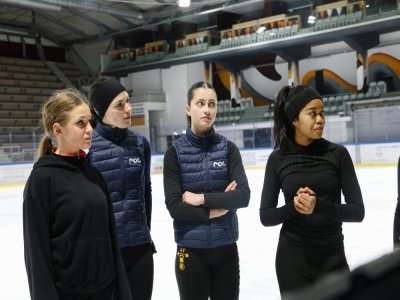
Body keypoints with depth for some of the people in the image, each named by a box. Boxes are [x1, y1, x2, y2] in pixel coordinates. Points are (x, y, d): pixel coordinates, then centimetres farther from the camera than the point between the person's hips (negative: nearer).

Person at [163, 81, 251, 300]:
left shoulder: (228, 148, 0)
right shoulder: (175, 152, -5)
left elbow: (243, 196, -11)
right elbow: (174, 206, -13)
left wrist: (202, 199, -17)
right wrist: (217, 207, -14)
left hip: (226, 248, 2)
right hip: (191, 249, -2)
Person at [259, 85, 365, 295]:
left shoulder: (338, 154, -5)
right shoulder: (278, 158, -4)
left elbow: (357, 211, -8)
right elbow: (266, 216, -2)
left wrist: (319, 205, -24)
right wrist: (294, 206, -21)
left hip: (332, 256, 0)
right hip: (292, 256, 0)